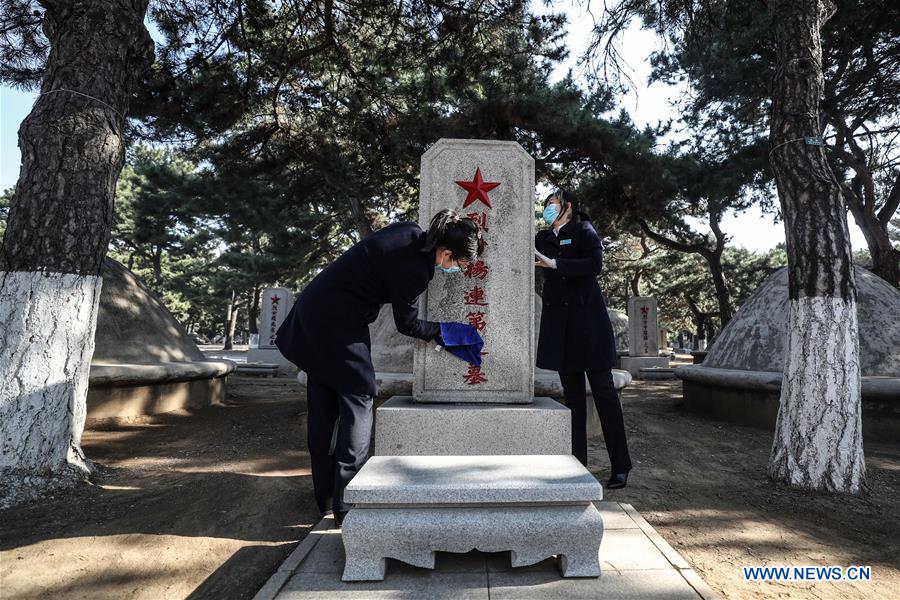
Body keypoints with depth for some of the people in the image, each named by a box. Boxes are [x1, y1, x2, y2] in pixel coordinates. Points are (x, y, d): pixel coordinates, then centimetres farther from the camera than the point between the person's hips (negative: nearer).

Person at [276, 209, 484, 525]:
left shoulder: (412, 233, 0)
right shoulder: (414, 271, -23)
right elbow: (406, 325, -10)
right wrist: (441, 331, 5)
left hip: (312, 309, 10)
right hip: (337, 322, -9)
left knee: (323, 405, 13)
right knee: (357, 399, 0)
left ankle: (325, 496, 27)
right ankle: (347, 503, 5)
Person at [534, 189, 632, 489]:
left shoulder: (583, 231, 0)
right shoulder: (542, 239, 16)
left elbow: (595, 263, -17)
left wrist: (554, 263, -20)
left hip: (587, 321, -5)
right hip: (560, 324, 5)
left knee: (603, 391, -1)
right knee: (572, 392, 8)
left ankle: (620, 467, 8)